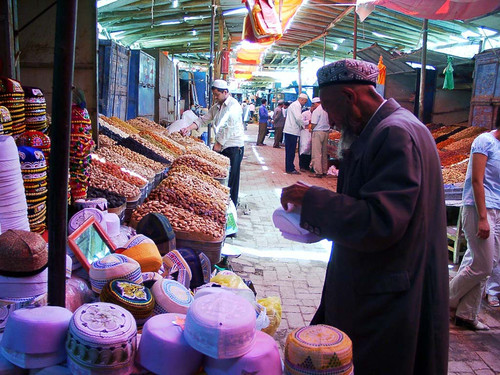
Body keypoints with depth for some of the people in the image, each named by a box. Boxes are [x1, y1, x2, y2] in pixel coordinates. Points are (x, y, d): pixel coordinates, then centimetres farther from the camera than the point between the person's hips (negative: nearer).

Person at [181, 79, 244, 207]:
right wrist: (189, 128, -2)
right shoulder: (217, 106, 14)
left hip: (233, 147, -8)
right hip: (220, 146, 8)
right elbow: (204, 119, 12)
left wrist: (219, 144, -13)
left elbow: (228, 128, -17)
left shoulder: (233, 106, -13)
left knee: (230, 179, -5)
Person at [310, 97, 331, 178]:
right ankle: (324, 171, 20)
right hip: (326, 132, 7)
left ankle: (318, 172, -4)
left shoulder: (316, 111, -14)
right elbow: (329, 122, 14)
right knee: (324, 153, 14)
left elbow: (314, 123, -14)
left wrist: (311, 129, 4)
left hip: (318, 132, -7)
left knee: (317, 154, -3)